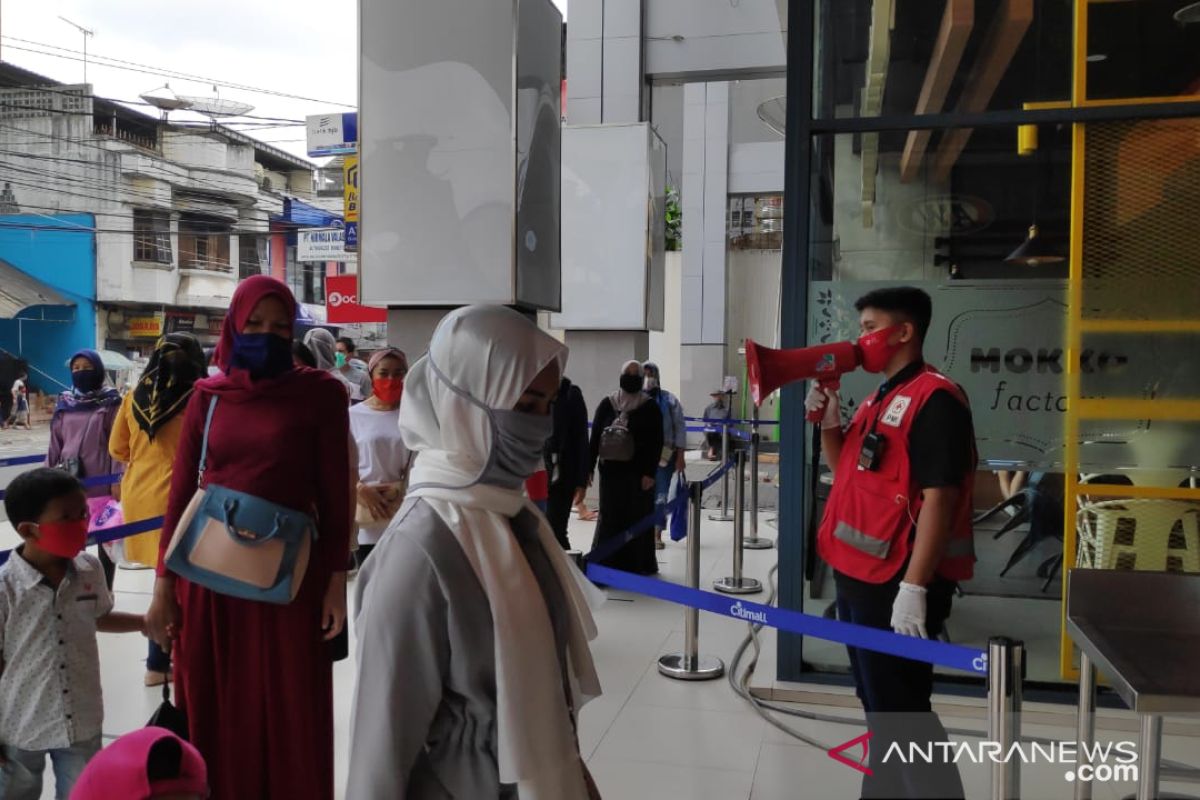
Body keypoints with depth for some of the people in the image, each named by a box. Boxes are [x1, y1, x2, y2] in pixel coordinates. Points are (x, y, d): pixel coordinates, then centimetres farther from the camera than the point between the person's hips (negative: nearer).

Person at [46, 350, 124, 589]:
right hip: (69, 479, 4)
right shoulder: (65, 402, 9)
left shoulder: (111, 402, -3)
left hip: (101, 481, -4)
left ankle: (105, 591, 16)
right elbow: (56, 442, 12)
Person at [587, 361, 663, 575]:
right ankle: (608, 562, 13)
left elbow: (657, 443, -4)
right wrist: (589, 468, 0)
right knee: (610, 517, 5)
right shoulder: (607, 404, 5)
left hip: (638, 472, -2)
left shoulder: (650, 407, -1)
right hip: (611, 470, 2)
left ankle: (637, 564, 12)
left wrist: (650, 473, -11)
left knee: (637, 518, 3)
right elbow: (595, 437, 5)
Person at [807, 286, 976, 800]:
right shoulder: (880, 398, 15)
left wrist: (915, 587, -25)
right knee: (878, 704, 19)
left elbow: (939, 498, -21)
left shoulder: (933, 398, -15)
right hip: (860, 577, 10)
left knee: (900, 710, -3)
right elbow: (848, 473, 23)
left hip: (895, 583, -10)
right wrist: (829, 423, 6)